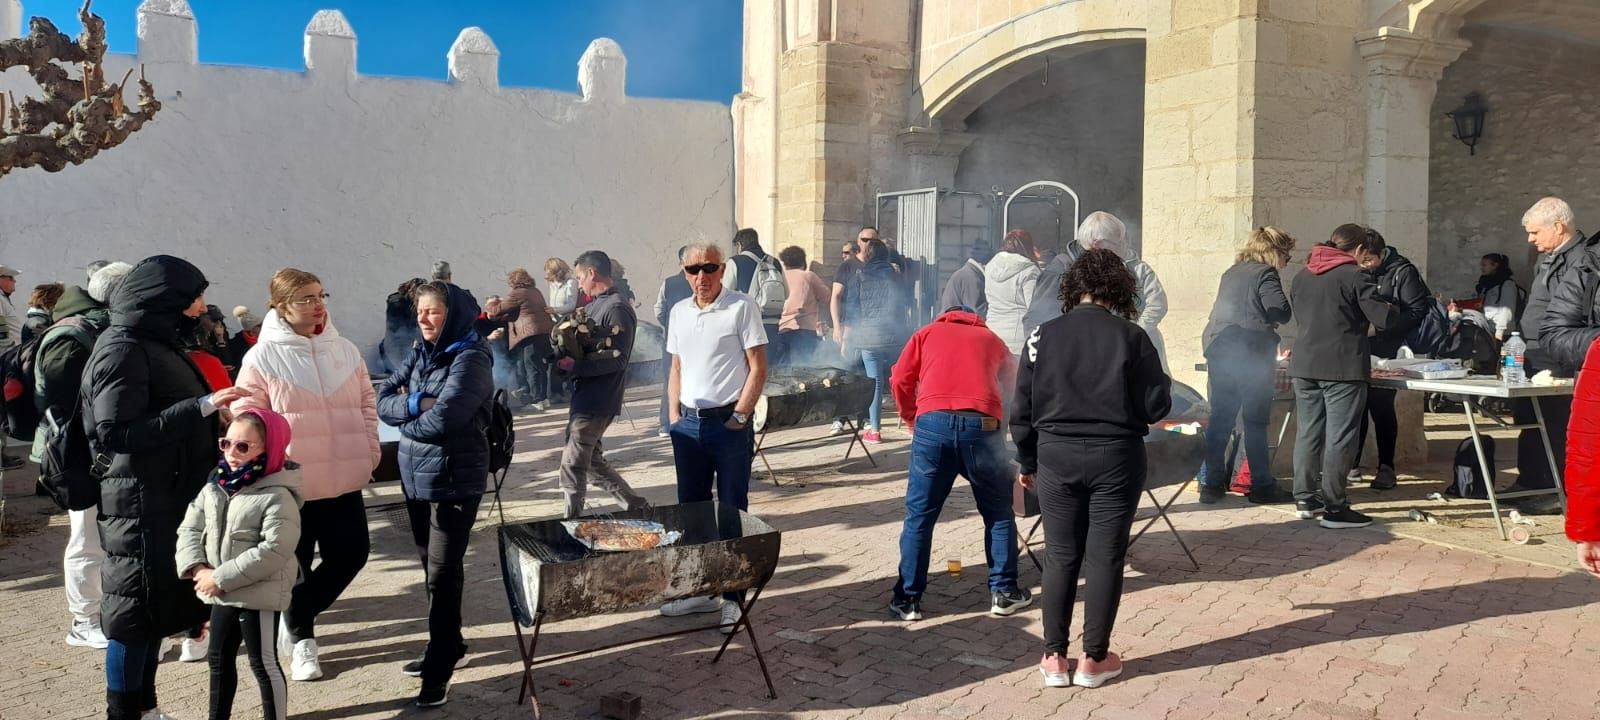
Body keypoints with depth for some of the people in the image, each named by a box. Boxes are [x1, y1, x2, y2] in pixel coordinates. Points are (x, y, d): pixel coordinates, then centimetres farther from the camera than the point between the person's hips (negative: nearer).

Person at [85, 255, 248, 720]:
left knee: (158, 606, 15)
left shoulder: (155, 344, 13)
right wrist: (200, 406, -26)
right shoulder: (123, 350, -15)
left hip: (169, 498, 9)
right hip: (142, 503, -9)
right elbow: (115, 433, -23)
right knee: (136, 611, -1)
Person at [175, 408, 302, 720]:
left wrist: (221, 577, -23)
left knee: (264, 663, 3)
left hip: (260, 595, -8)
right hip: (221, 594, 8)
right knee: (220, 659, 21)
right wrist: (198, 568, -11)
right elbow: (189, 529, 7)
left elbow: (273, 551, -25)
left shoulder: (278, 497, -18)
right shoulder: (214, 487, 5)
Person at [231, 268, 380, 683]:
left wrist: (370, 451, 5)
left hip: (343, 478, 4)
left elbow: (366, 403, 13)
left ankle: (297, 617, 26)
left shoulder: (345, 350, 6)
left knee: (352, 552, 5)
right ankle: (301, 638, 29)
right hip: (291, 482, -4)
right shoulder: (262, 357, -7)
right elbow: (246, 419, -6)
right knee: (296, 563, 8)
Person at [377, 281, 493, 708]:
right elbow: (383, 401, 4)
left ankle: (439, 670, 6)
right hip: (416, 477, 8)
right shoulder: (420, 356, 10)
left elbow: (443, 419, -23)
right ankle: (448, 647, 31)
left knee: (443, 573, -2)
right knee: (431, 566, 16)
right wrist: (417, 403, -15)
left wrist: (405, 419, -5)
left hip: (454, 480, -8)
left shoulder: (470, 359, -14)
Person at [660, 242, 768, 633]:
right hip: (689, 424, 6)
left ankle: (733, 597, 11)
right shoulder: (679, 312, 11)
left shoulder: (741, 307, -7)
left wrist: (739, 417, -12)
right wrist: (675, 418, 8)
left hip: (729, 424, -6)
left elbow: (758, 368, -9)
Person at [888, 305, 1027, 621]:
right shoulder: (991, 338, 28)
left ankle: (908, 600, 11)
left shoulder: (927, 333, 24)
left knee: (919, 516, 8)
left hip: (933, 422, 0)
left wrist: (912, 420, 24)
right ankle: (1003, 592, 22)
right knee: (998, 513, 17)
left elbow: (901, 380, 12)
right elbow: (1015, 382, 36)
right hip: (982, 425, 1)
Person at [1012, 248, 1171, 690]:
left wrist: (1027, 461, 13)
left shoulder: (1044, 335, -1)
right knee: (1105, 557, 7)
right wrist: (1160, 383, 17)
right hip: (1115, 458, -2)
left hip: (1056, 456, 2)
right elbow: (1156, 407, -5)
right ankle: (1094, 659, 15)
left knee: (1060, 557, 10)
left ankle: (1054, 658, 16)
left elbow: (1022, 408, 1)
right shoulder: (1131, 337, -7)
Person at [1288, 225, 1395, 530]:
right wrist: (1390, 308, 10)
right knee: (1340, 437, -3)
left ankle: (1305, 499, 17)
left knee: (1308, 432, 12)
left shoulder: (1303, 276, 13)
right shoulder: (1355, 275, -8)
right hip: (1343, 367, -7)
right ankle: (1334, 508, -1)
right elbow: (1382, 319, -11)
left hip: (1304, 365, 7)